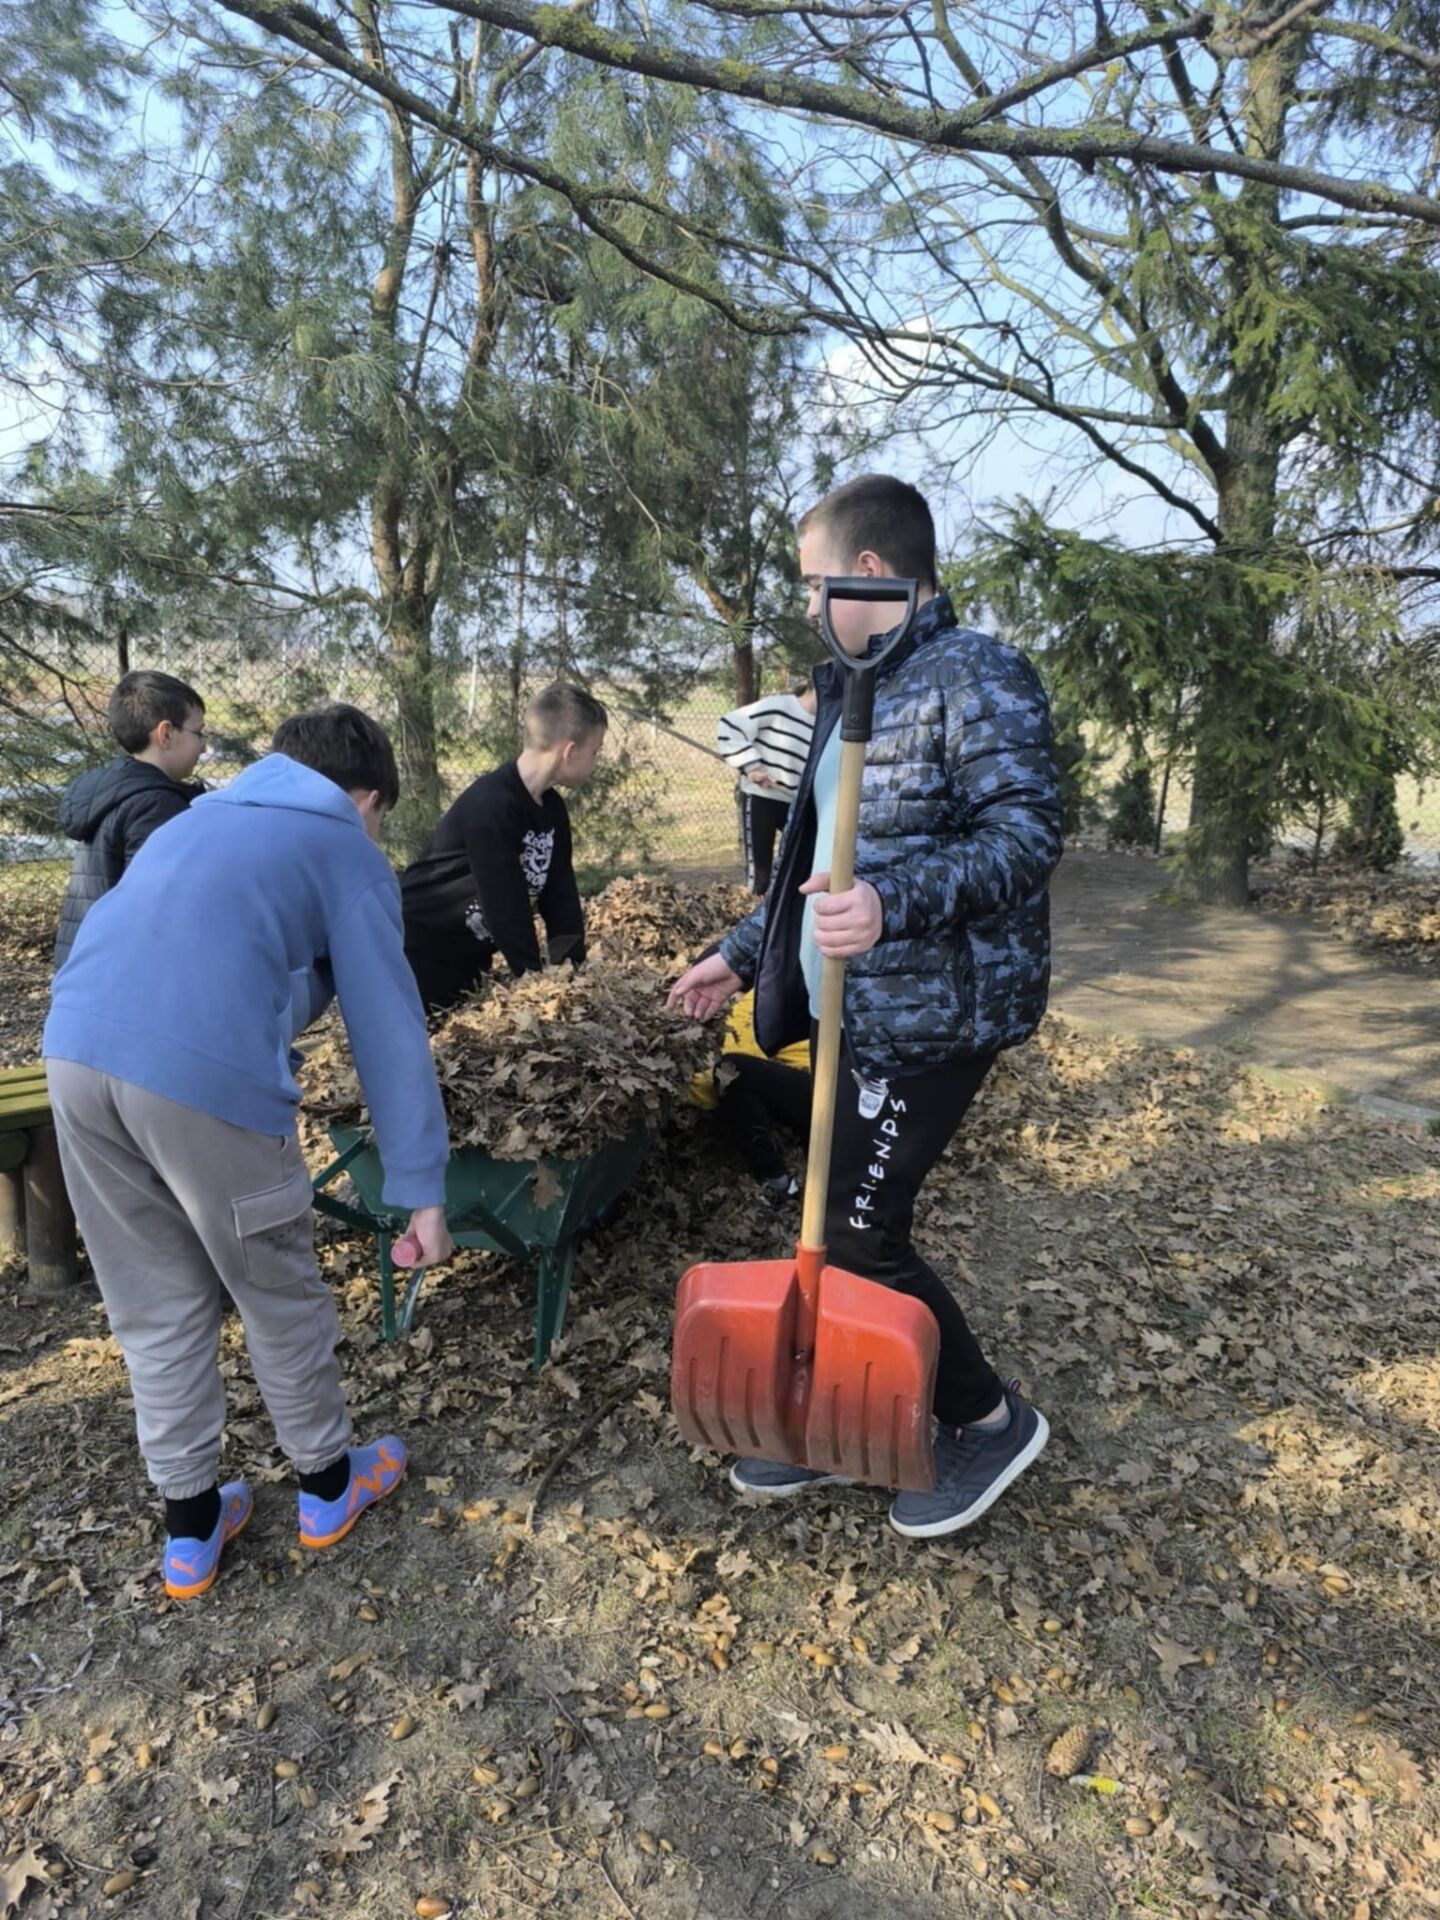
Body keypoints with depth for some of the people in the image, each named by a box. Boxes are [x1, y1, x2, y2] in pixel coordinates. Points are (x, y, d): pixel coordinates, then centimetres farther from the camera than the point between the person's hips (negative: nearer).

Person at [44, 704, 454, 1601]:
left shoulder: (200, 818, 31)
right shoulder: (351, 853, 11)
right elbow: (388, 1028, 5)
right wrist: (424, 1190, 6)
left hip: (75, 1052, 6)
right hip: (204, 1073, -6)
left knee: (157, 1306, 21)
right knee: (280, 1295, 17)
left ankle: (191, 1527, 35)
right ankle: (328, 1483, 37)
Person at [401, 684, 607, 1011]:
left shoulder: (552, 809, 1)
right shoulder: (491, 806, -26)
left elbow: (561, 899, 2)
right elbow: (507, 908, -26)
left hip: (468, 957, 9)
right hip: (416, 953, -8)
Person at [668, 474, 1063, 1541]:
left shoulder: (979, 676, -11)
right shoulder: (859, 689, 18)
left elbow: (1029, 833, -22)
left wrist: (895, 903, -36)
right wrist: (744, 952, 20)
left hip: (933, 1011, -9)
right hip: (861, 1005, 9)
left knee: (860, 1234, -4)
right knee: (840, 1221, 14)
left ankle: (991, 1419, 20)